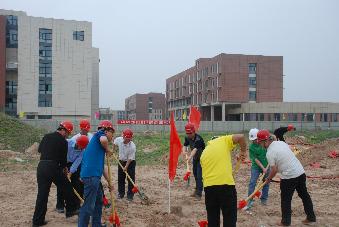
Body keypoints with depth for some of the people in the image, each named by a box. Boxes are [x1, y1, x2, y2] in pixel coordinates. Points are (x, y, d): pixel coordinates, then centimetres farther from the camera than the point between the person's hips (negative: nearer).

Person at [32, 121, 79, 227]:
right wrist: (64, 167, 18)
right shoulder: (63, 141, -4)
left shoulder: (46, 136, 12)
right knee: (66, 187, 15)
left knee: (42, 193, 8)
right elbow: (63, 158, 0)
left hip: (41, 166, 5)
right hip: (54, 167, -5)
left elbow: (39, 149, 23)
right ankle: (71, 210, 26)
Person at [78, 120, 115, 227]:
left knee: (99, 201, 23)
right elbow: (103, 140, -25)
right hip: (91, 175, -10)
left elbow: (100, 166, 31)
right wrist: (108, 150, -4)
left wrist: (109, 182, 35)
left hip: (94, 176, 10)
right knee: (89, 205, -7)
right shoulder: (100, 133, 2)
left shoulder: (100, 146, 26)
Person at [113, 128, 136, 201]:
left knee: (131, 179, -4)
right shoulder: (118, 139, -18)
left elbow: (130, 158, -23)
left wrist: (126, 167, -24)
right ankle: (121, 193, 26)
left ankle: (130, 195, 7)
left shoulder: (132, 146, -29)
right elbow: (114, 143, 9)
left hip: (130, 163, -4)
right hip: (121, 161, 5)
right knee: (120, 178, 12)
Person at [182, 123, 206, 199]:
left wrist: (190, 157, -60)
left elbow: (195, 149, -44)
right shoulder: (187, 138, -10)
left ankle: (199, 193, -7)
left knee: (199, 175, -13)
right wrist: (184, 152, -39)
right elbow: (185, 145, -16)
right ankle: (197, 190, 34)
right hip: (195, 158, 7)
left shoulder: (198, 139, -32)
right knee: (195, 174, 17)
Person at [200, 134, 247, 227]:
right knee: (229, 217, 6)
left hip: (209, 186, 4)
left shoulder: (204, 153, 20)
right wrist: (243, 151, 8)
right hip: (226, 184, -4)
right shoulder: (223, 141, 5)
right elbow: (241, 137, -5)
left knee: (212, 217, 16)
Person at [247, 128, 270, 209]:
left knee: (266, 183, 10)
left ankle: (264, 199, 26)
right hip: (256, 166, -2)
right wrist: (263, 168, -19)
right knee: (252, 183, -9)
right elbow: (255, 159, -15)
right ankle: (250, 200, -4)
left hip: (266, 166, 2)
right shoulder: (251, 147, -14)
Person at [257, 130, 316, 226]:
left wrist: (268, 179, 4)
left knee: (286, 199, 8)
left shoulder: (269, 153, -14)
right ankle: (311, 217, 30)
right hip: (301, 172, 8)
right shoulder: (281, 142, 7)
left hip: (289, 177, -8)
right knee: (304, 195, 18)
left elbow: (274, 170, -12)